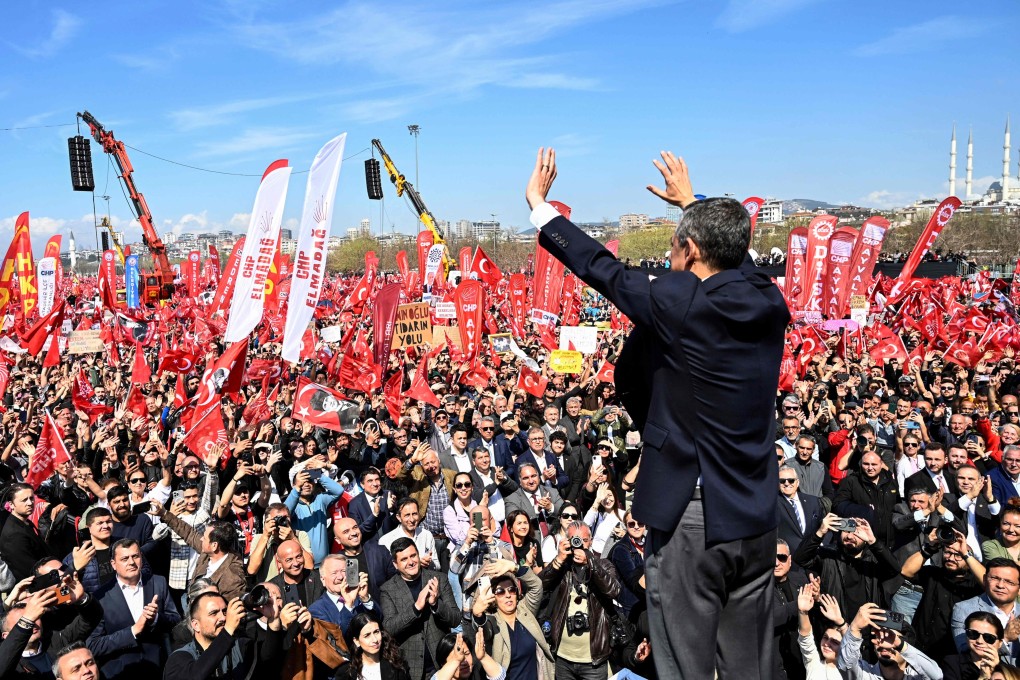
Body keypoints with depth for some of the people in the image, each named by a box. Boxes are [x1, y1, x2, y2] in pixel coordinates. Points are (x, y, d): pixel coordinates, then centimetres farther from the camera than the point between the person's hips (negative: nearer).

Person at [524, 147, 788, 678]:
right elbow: (733, 259, 21)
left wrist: (538, 203, 9)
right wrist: (692, 203, 36)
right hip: (757, 517, 7)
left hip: (690, 515, -6)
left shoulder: (677, 301, -17)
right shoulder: (769, 302, 1)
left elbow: (600, 267, -5)